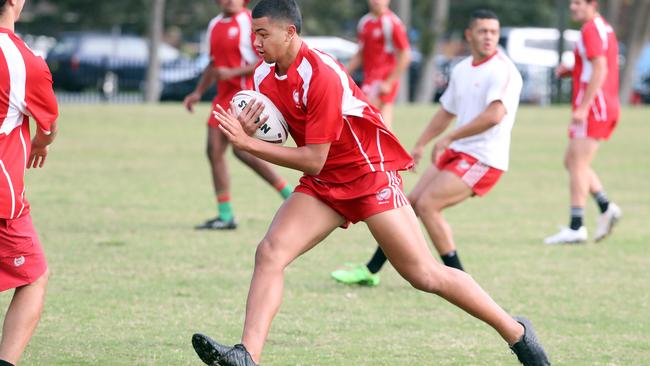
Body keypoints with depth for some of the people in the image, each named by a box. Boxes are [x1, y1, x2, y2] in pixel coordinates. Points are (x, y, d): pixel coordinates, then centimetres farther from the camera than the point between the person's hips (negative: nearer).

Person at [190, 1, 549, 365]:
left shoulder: (320, 76, -25)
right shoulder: (265, 76, 0)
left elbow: (314, 160, -24)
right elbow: (271, 138, 7)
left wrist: (248, 143, -25)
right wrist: (245, 133, -17)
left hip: (369, 173, -7)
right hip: (323, 183, 7)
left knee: (424, 274, -6)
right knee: (270, 253, -13)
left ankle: (515, 332, 9)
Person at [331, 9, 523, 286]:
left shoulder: (503, 71, -15)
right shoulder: (462, 70, 12)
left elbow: (494, 115, -28)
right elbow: (447, 111, 26)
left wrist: (449, 138, -22)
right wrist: (421, 145, 21)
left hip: (483, 160, -8)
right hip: (456, 154, 8)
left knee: (427, 204, -17)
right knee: (410, 203, 7)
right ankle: (371, 271, 17)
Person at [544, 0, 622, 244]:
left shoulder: (591, 29, -13)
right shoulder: (603, 27, 17)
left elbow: (600, 69, -22)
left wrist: (583, 107, -25)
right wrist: (571, 71, 13)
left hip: (594, 108, -10)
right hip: (607, 107, 10)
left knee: (577, 165, -9)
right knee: (572, 162, 15)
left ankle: (576, 228, -12)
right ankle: (606, 208, 7)